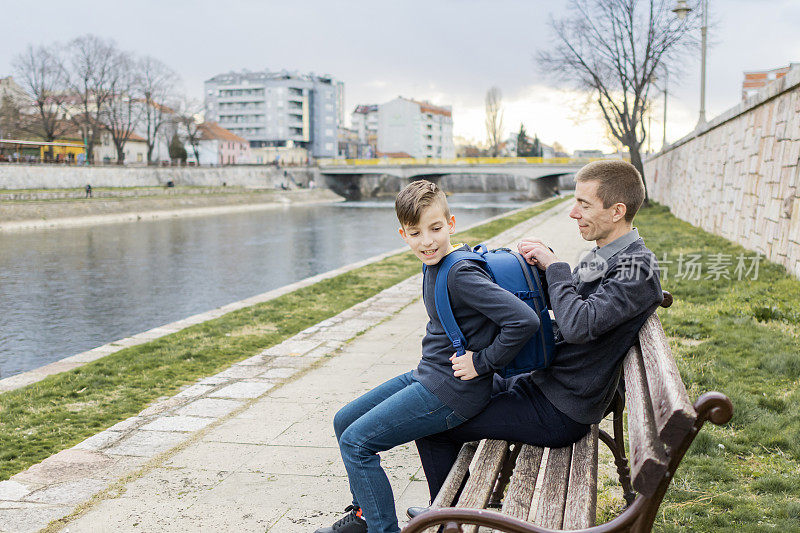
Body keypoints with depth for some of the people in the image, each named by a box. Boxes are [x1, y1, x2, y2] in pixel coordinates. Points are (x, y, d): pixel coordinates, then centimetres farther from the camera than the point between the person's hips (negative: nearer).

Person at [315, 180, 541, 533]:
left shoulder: (462, 274, -22)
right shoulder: (434, 265, 6)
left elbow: (524, 320, -30)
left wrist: (482, 362, -20)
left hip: (451, 391, -10)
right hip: (426, 376, 10)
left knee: (356, 441, -9)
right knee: (344, 422, 16)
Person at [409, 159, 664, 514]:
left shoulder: (637, 267, -22)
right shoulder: (604, 255, 9)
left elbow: (578, 325, -33)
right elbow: (555, 301, 17)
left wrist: (554, 266, -19)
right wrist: (540, 260, -3)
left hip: (559, 413, -10)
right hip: (542, 381, 10)